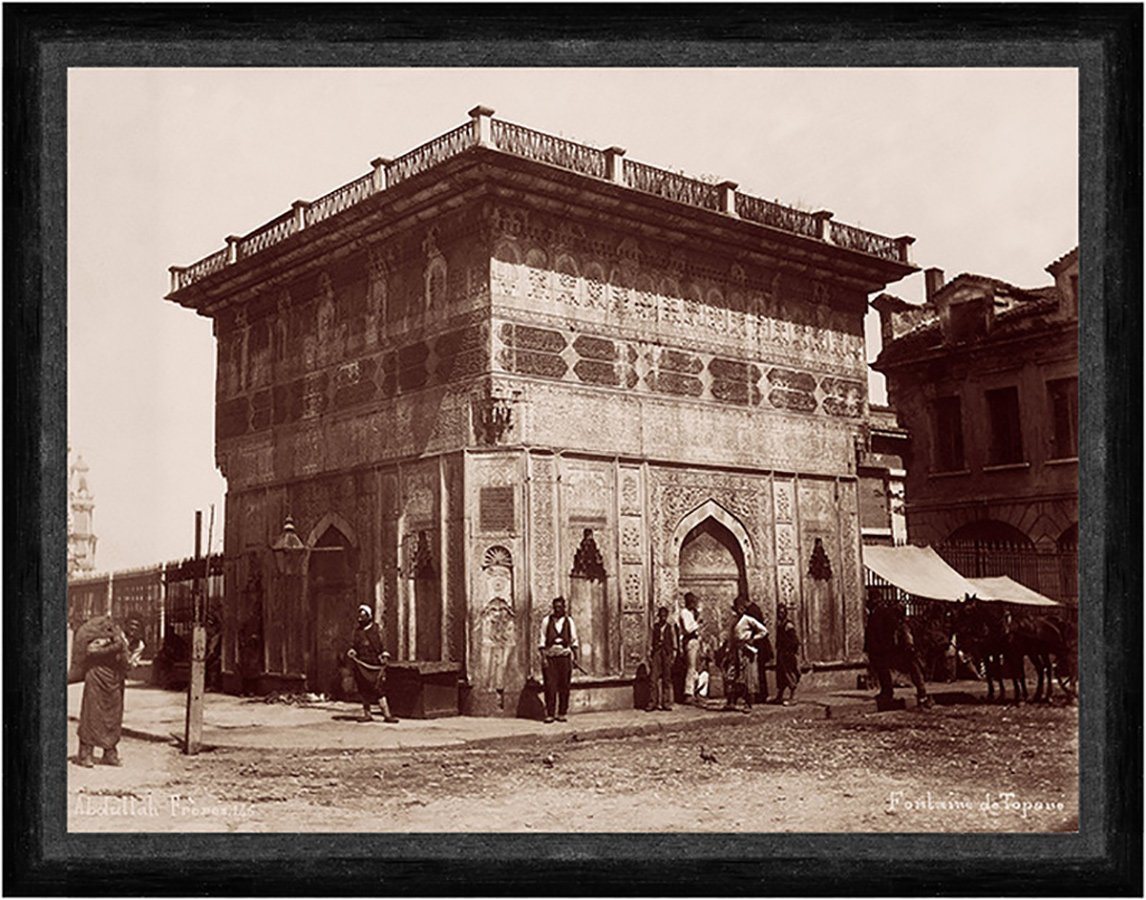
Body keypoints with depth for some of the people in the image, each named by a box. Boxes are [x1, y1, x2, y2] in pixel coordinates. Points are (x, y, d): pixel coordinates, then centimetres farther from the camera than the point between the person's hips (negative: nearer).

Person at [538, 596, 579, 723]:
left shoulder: (569, 622, 9)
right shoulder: (546, 621, 5)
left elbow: (574, 640, 12)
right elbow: (542, 641, 4)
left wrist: (575, 657, 6)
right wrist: (543, 657, -4)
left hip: (565, 657, 1)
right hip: (550, 657, -1)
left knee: (564, 686, 1)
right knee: (550, 686, -6)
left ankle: (562, 713, 10)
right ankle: (549, 714, -1)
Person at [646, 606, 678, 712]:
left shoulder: (670, 627, 6)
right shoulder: (655, 626, 10)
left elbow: (674, 641, 7)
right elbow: (652, 640, 12)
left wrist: (674, 653, 1)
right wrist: (650, 652, 6)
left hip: (667, 652, -1)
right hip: (657, 651, 1)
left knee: (667, 678, 1)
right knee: (655, 677, -6)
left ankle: (666, 702, 7)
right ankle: (653, 702, -4)